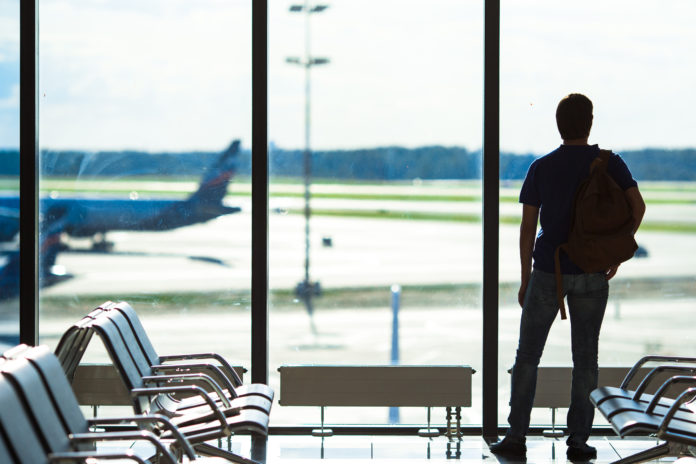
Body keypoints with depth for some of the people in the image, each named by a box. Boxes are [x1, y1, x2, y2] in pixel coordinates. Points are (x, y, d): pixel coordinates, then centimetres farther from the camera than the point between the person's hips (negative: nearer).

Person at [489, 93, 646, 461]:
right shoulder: (610, 163, 0)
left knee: (527, 355, 8)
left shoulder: (541, 168, -1)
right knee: (585, 358, 7)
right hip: (592, 274, 1)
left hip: (548, 273, 0)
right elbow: (637, 204, -12)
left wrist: (525, 280, 5)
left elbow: (527, 227, -2)